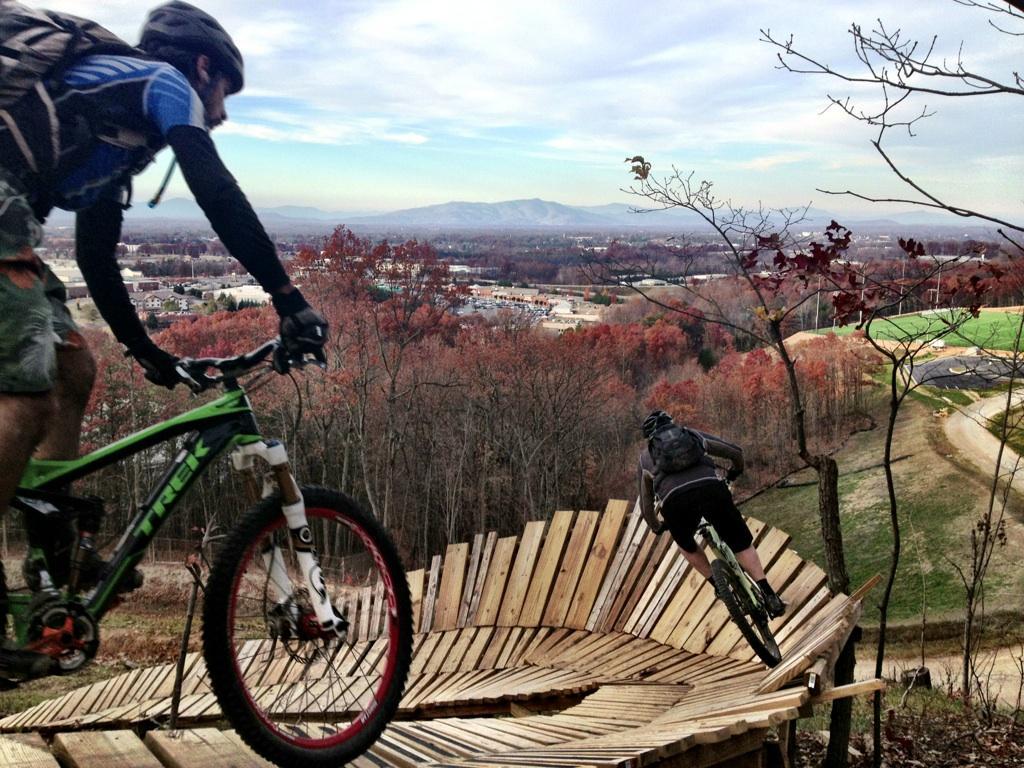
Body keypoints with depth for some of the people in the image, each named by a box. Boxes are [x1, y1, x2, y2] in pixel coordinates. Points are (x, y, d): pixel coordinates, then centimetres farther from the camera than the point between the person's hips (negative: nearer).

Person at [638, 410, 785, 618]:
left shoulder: (645, 456, 34)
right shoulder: (692, 435, 33)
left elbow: (646, 503, 37)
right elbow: (735, 451, 31)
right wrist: (735, 472, 52)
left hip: (675, 500, 0)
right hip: (711, 488, 0)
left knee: (686, 546, 32)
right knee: (742, 544, 16)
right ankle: (768, 595, 2)